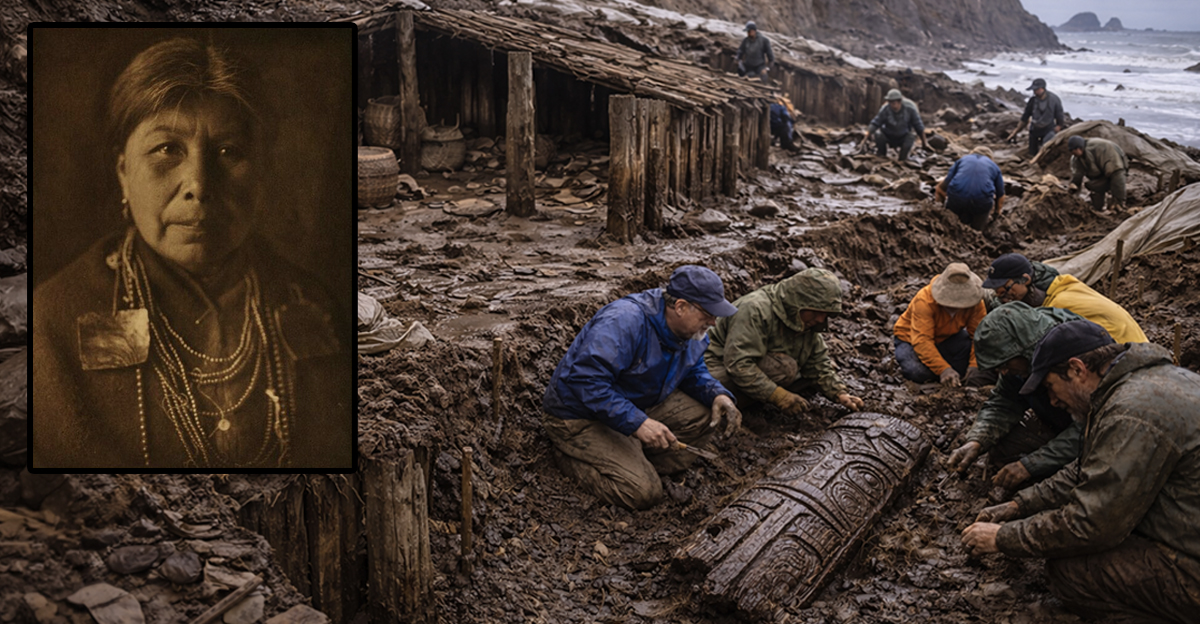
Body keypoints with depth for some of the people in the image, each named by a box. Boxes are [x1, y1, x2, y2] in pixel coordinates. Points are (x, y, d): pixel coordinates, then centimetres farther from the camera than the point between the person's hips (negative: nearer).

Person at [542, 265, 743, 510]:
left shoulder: (692, 330, -4)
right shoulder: (624, 322, -32)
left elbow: (693, 371, 14)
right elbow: (586, 380, -37)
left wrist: (718, 395, -9)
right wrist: (637, 423, -40)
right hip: (581, 416, -8)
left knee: (707, 417, -8)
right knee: (643, 493, -19)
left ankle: (636, 458, -3)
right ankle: (579, 461, 3)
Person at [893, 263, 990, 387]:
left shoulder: (975, 302, -21)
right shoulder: (924, 301, -35)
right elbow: (922, 341, -39)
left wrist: (975, 366, -35)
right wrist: (943, 370, -48)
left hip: (946, 337, 4)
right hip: (911, 338, -4)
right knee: (918, 372, -34)